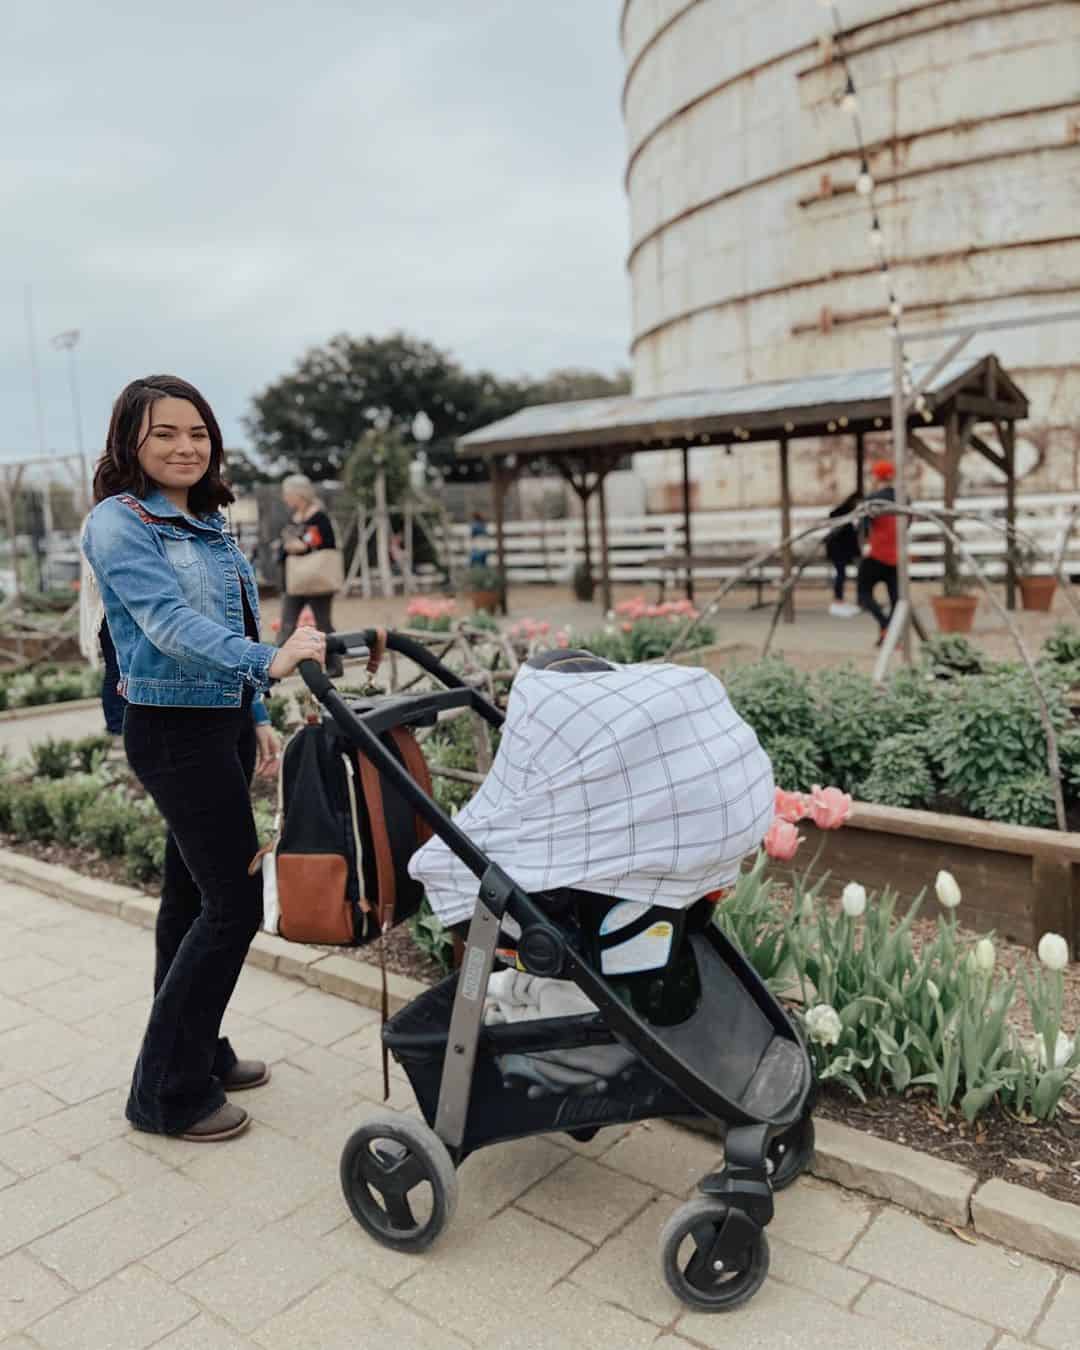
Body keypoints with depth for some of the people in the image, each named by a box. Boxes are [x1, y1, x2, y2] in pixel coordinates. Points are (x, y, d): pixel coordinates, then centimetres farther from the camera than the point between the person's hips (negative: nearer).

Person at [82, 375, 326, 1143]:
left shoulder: (209, 524, 12)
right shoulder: (120, 523, -13)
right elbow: (169, 621, -27)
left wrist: (258, 717, 15)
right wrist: (268, 662, -40)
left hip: (223, 723, 8)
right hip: (174, 730, -8)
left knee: (194, 891, 16)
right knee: (235, 901, -7)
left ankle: (195, 1052, 31)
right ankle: (167, 1092, 8)